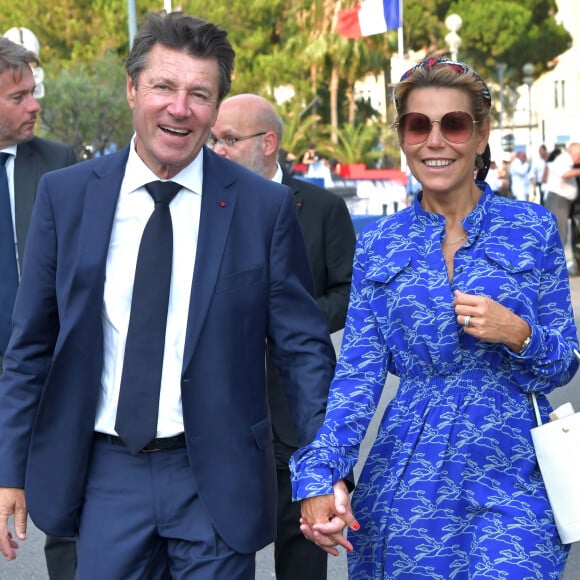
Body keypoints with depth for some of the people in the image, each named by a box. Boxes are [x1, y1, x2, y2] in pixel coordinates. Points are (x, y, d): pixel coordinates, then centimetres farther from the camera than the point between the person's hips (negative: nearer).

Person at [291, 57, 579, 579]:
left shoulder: (532, 228, 1)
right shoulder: (378, 248, 4)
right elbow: (357, 376, -1)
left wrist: (518, 334, -16)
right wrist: (318, 478, -14)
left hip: (511, 475, -1)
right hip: (407, 477, 1)